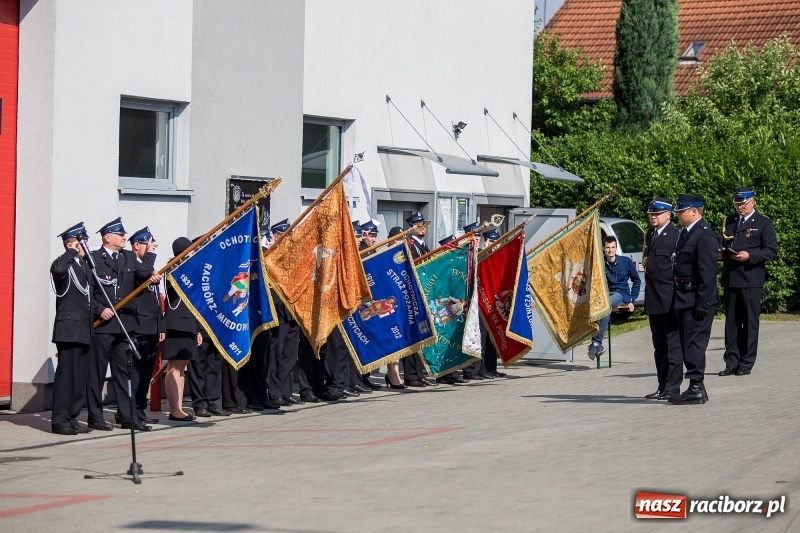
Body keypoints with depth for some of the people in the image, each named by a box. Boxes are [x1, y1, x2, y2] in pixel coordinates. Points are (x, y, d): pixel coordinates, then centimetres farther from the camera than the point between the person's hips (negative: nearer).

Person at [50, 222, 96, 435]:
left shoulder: (85, 265, 20)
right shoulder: (64, 265, -7)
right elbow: (57, 269, -32)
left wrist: (97, 310, 14)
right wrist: (73, 252, -18)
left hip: (84, 330, 9)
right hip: (69, 328, -9)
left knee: (80, 376, 9)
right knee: (66, 374, -9)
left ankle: (72, 418, 15)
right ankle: (60, 421, -7)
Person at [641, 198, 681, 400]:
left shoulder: (676, 235, -9)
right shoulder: (649, 235, 16)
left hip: (670, 297, -8)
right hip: (654, 299, 8)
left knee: (672, 342, -3)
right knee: (659, 344, 11)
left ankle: (672, 387, -1)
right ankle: (663, 386, 17)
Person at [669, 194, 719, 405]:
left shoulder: (704, 235, -14)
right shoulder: (685, 233, 15)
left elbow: (708, 273, -19)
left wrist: (702, 303, -21)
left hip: (696, 299, -10)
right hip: (684, 300, 10)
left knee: (694, 343, -7)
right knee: (687, 344, 12)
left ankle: (695, 389, -3)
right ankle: (697, 388, 19)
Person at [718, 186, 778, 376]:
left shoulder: (763, 223, 1)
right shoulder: (729, 221, 16)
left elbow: (772, 251, -4)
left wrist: (750, 256, -16)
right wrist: (723, 252, 3)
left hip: (751, 279, -5)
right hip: (730, 278, 5)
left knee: (750, 321, 0)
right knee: (731, 321, 5)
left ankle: (746, 363, 4)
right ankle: (731, 362, 8)